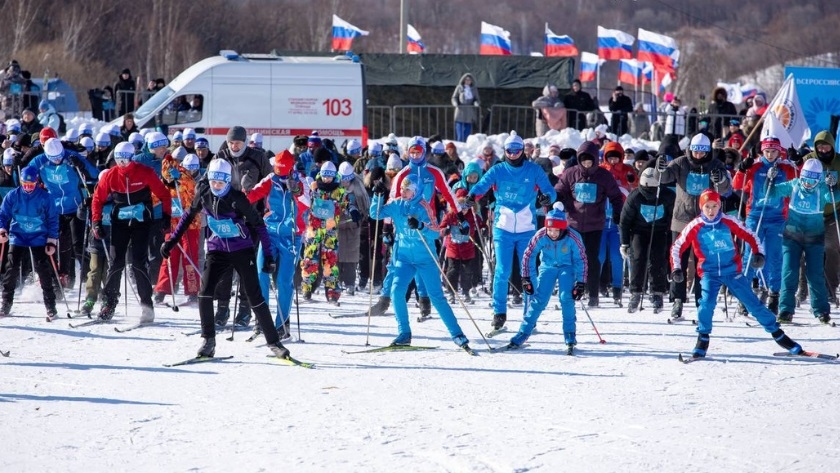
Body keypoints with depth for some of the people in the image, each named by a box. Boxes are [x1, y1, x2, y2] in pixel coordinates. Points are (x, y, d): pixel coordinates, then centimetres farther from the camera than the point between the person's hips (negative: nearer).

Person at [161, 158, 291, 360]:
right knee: (205, 292, -16)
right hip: (217, 251, 3)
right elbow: (189, 215, 10)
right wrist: (172, 241, 9)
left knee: (255, 296, -3)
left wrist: (268, 256, -13)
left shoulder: (237, 198, -18)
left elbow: (258, 225, -11)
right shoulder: (203, 194, -6)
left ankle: (274, 343, 6)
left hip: (242, 251, -3)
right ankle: (208, 341, -5)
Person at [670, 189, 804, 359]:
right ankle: (703, 340, -8)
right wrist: (676, 268, -3)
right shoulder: (695, 227, -5)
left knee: (753, 303, 0)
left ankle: (777, 333, 12)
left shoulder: (729, 222, -4)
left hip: (732, 271, 1)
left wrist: (758, 254, -8)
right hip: (709, 273, -1)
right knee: (707, 302, -24)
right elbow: (677, 247, 5)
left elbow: (750, 237, 5)